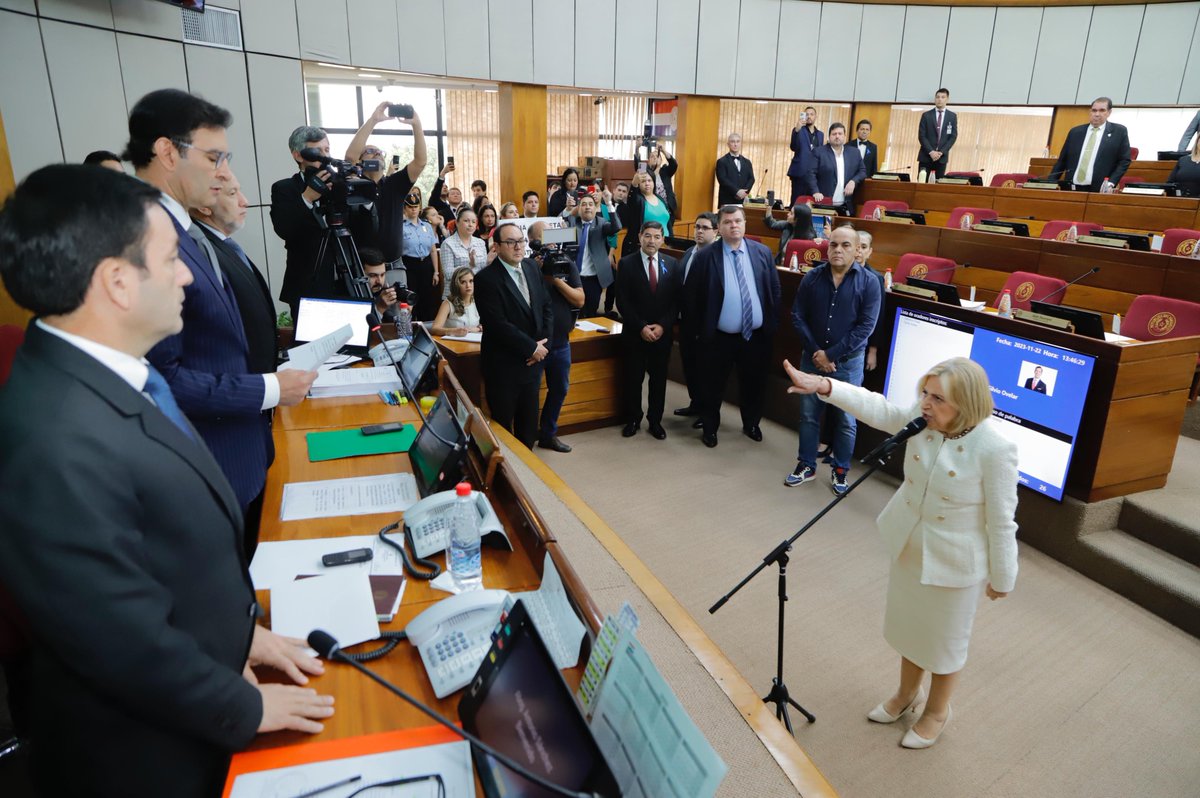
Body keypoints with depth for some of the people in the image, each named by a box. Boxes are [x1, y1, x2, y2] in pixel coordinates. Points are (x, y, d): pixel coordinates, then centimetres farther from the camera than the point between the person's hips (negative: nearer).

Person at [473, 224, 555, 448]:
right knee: (502, 423, 10)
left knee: (529, 421, 19)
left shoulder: (532, 268, 5)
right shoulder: (486, 278, -17)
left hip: (532, 361, 6)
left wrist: (542, 343, -6)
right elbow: (498, 325, -22)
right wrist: (532, 347, -16)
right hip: (504, 365, -6)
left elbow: (546, 306, 8)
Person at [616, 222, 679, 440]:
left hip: (662, 333, 2)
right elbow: (622, 301, -8)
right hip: (634, 333, -2)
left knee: (659, 379, 10)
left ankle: (655, 421, 24)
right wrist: (641, 327, -14)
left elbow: (676, 300, 2)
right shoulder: (627, 263, -4)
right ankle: (632, 420, 24)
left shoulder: (672, 264, 3)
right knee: (632, 379, 8)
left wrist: (662, 326, -10)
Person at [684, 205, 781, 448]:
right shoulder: (705, 256, -8)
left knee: (754, 384, 17)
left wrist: (772, 324, 4)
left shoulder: (762, 252, 1)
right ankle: (710, 428, 30)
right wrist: (701, 327, -3)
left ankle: (751, 425, 39)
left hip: (757, 335, 3)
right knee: (713, 386, 11)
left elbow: (775, 289, 7)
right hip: (719, 337, -2)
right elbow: (691, 295, -3)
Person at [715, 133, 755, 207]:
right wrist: (737, 191, -17)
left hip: (742, 200, 4)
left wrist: (745, 192, -8)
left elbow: (751, 178, 11)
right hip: (727, 201, -4)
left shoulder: (747, 162, 19)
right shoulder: (722, 161, 3)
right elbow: (722, 179, -9)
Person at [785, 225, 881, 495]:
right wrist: (815, 352, -10)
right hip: (812, 358, 2)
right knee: (808, 415, 11)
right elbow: (798, 317, -1)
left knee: (846, 421, 7)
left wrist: (831, 355, -15)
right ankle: (806, 465, 27)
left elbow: (866, 326, -13)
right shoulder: (812, 278, -2)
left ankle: (840, 471, 24)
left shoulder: (869, 282, -9)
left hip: (848, 362, -2)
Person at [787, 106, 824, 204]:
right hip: (800, 172, -4)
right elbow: (793, 147, -15)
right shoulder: (798, 130, 4)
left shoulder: (820, 134, 18)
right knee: (796, 200, -8)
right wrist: (797, 130, -26)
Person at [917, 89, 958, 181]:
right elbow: (921, 136, -2)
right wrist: (931, 152, -13)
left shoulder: (952, 116, 8)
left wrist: (941, 152, -10)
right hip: (926, 156, -1)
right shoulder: (926, 115, 4)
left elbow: (953, 136, 4)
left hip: (942, 157, 1)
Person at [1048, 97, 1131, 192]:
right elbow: (1062, 160, 14)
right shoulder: (1075, 132, 13)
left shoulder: (1119, 131, 6)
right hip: (1071, 188, 2)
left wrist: (1111, 183, -10)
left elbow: (1124, 160, 5)